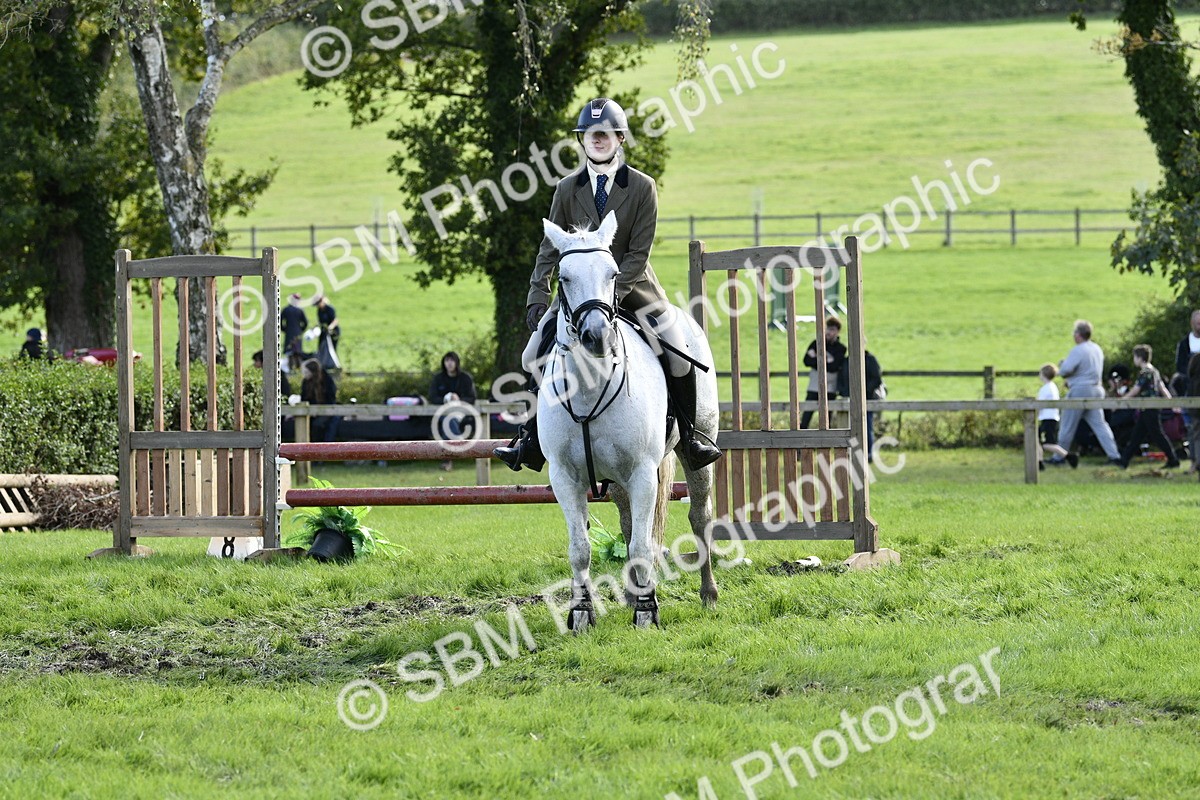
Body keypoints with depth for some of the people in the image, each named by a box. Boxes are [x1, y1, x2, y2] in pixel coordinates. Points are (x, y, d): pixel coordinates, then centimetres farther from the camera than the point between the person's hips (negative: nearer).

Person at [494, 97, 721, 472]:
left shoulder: (642, 187, -7)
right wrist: (537, 297, -10)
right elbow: (550, 248, 2)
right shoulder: (567, 189, 0)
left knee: (678, 352, -18)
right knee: (536, 353, -9)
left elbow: (639, 252, -12)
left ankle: (689, 437, -3)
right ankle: (532, 442, 3)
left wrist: (612, 293, -24)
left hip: (632, 286, -2)